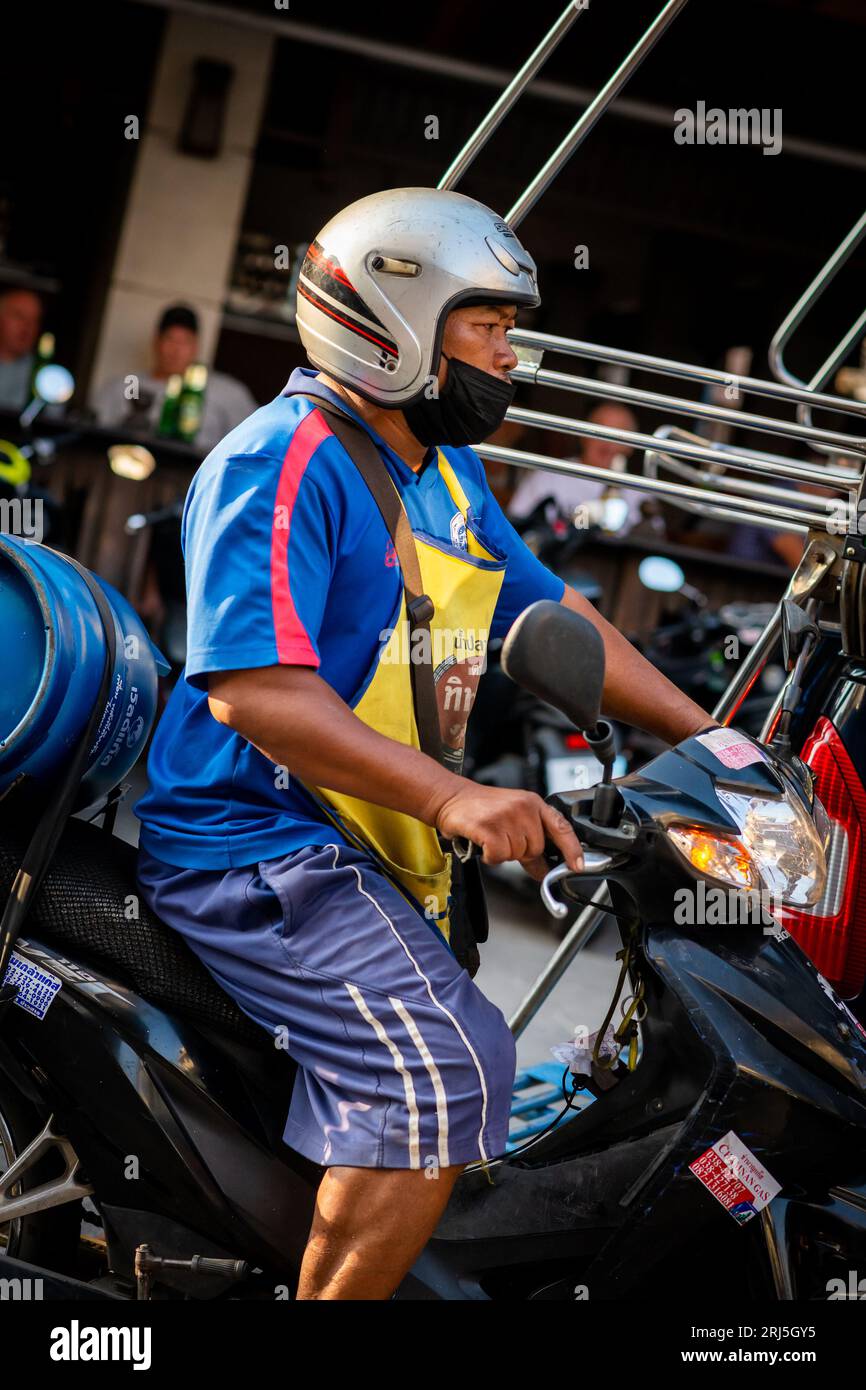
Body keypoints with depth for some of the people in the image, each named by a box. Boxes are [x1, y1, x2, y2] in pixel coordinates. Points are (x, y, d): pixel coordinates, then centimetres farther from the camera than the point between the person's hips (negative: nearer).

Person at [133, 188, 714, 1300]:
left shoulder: (448, 473, 14)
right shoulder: (283, 459, -17)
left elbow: (554, 616, 19)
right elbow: (252, 687, -28)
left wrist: (712, 743, 11)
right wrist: (451, 798, -36)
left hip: (374, 847, 10)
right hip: (252, 842, -10)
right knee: (442, 1072, -26)